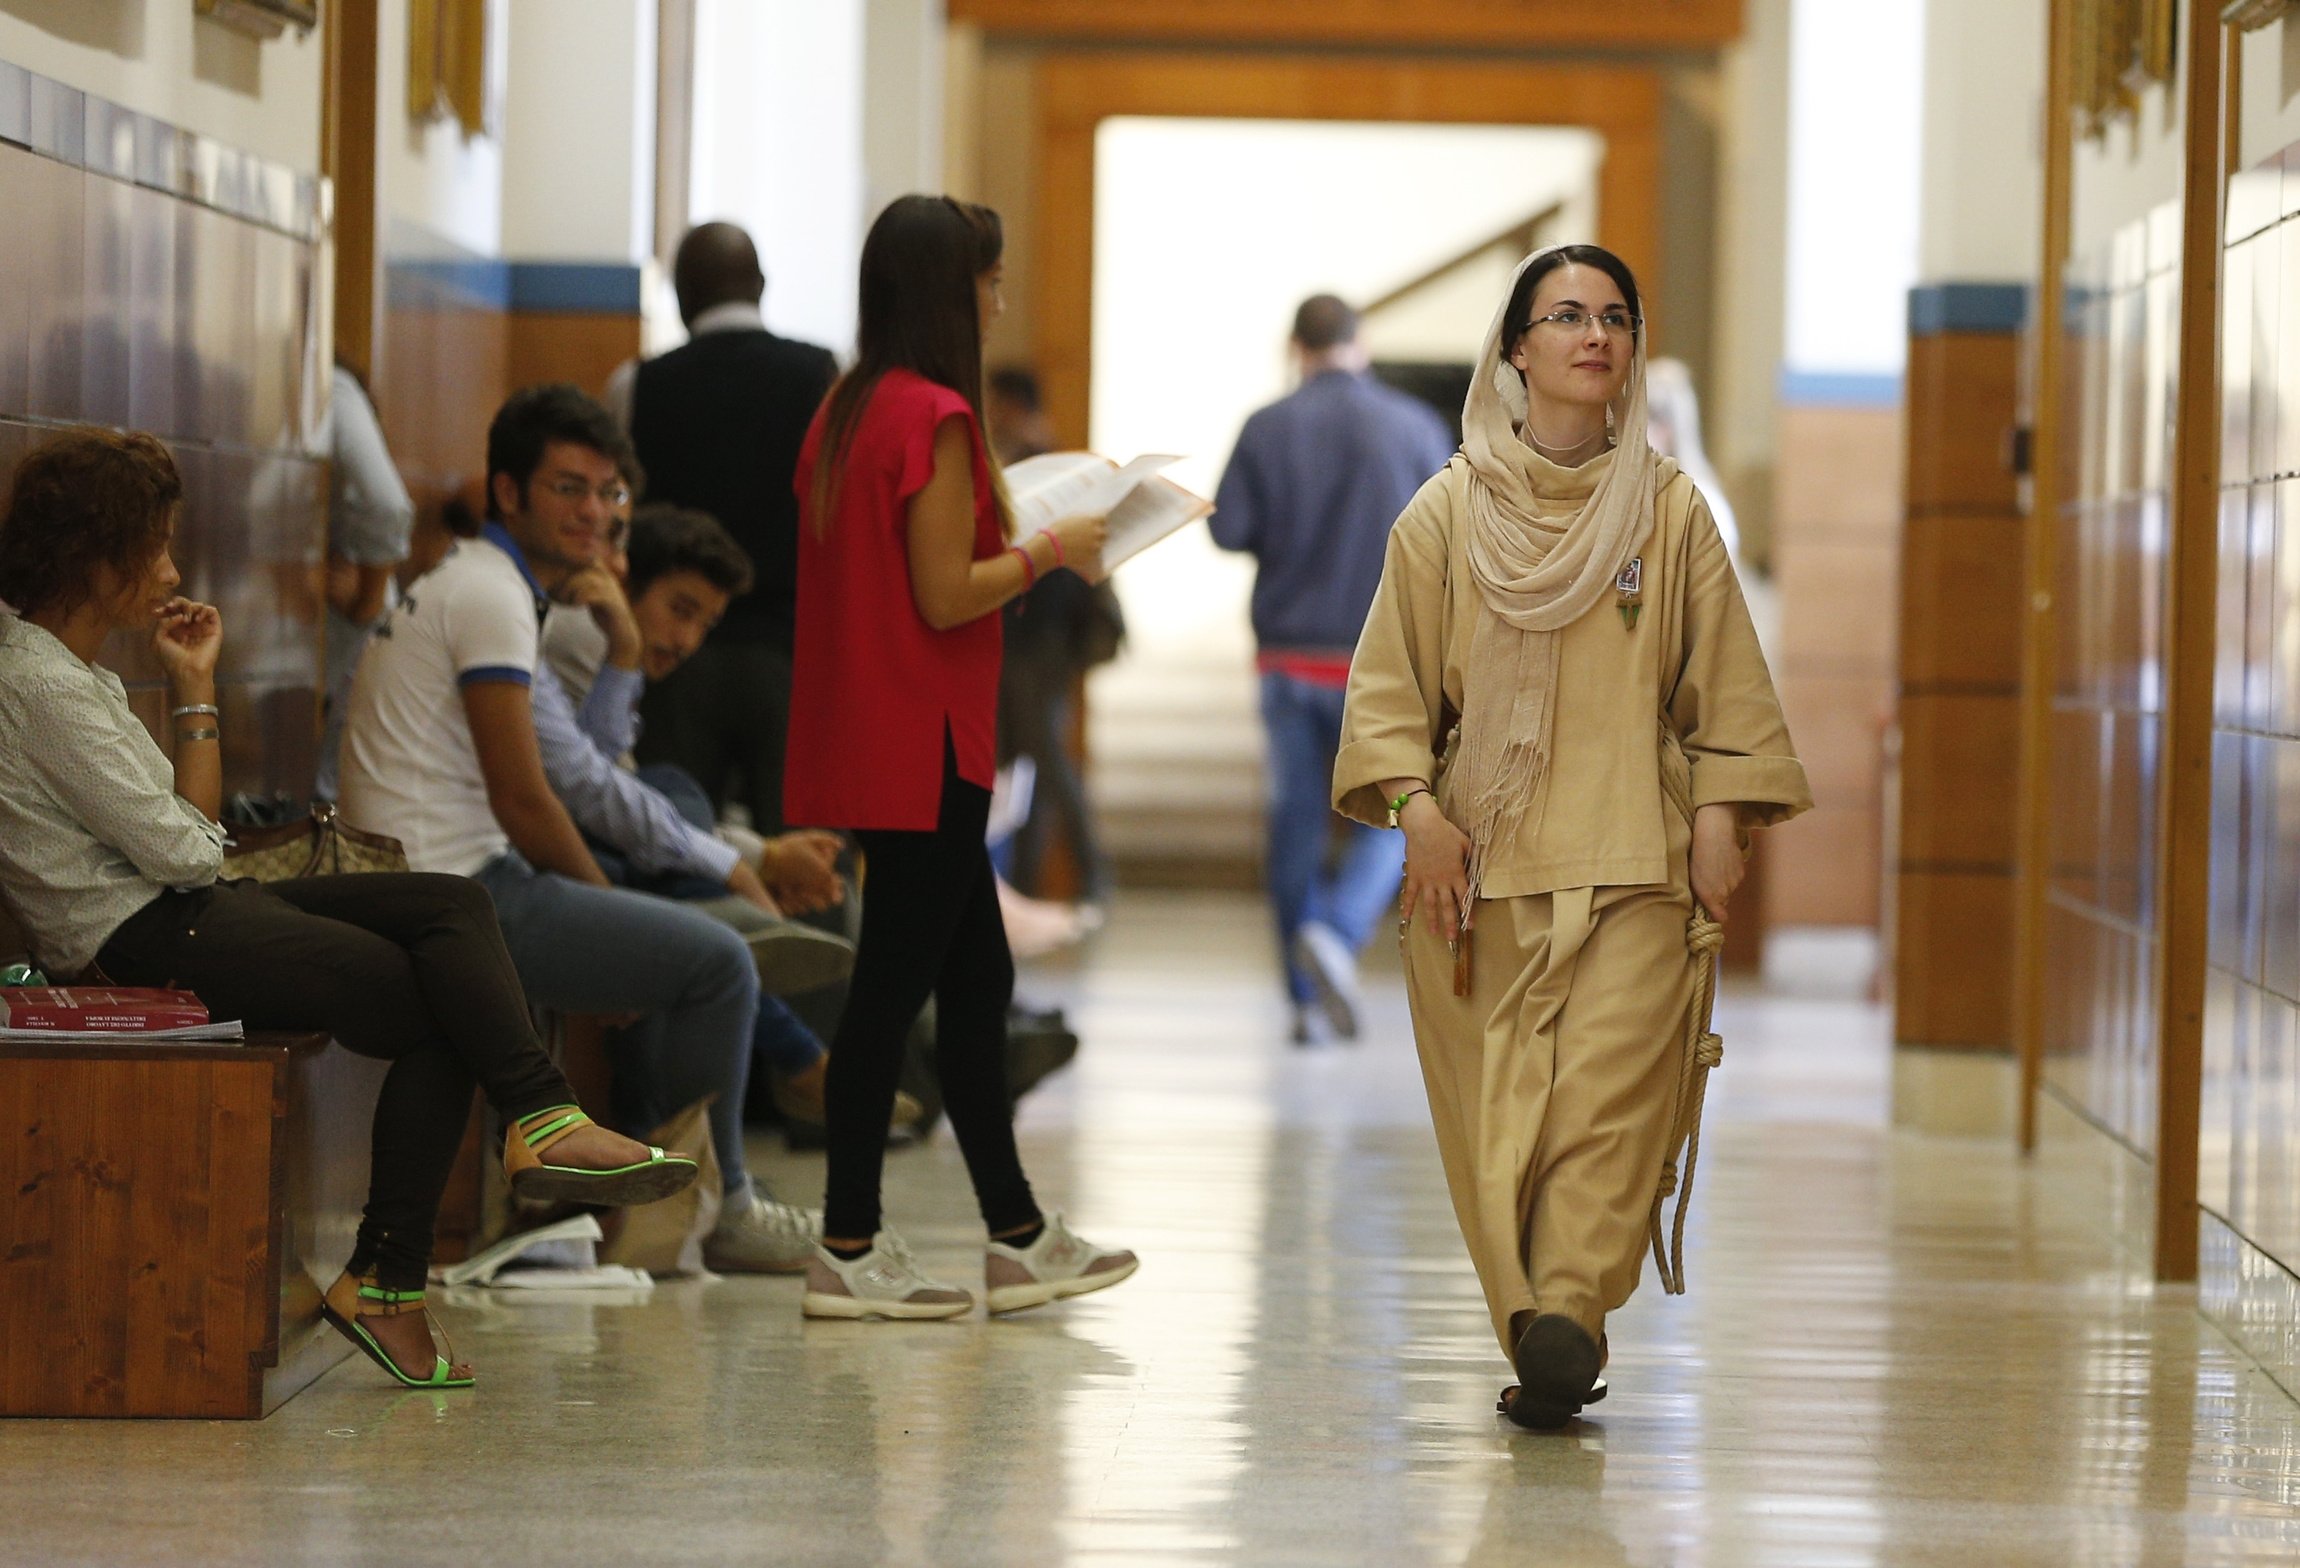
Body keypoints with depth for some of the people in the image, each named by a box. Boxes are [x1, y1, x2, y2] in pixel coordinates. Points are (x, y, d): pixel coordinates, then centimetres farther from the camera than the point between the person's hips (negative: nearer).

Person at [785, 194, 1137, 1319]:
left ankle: (1016, 1236, 20)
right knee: (894, 984, -4)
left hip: (869, 743, 10)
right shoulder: (934, 416, -16)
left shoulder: (849, 409, 12)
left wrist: (1007, 537, 17)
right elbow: (946, 596, -19)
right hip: (922, 749, -10)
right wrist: (1046, 552, -5)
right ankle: (848, 1252, 1)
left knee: (976, 976, 15)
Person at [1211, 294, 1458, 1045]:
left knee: (1296, 820, 9)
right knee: (1388, 818, 6)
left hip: (1289, 655, 1)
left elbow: (1227, 527, -7)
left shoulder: (1267, 428, -3)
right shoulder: (1415, 427, -3)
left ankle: (1308, 998, 9)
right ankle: (1338, 933, -20)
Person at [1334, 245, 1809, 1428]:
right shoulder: (1450, 512, 7)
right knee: (1496, 1106, -2)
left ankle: (1567, 1320, -20)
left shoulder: (1670, 512, 9)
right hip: (1481, 853, 0)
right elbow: (1390, 677, 6)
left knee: (1612, 1091, -15)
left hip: (1632, 860, 0)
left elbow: (1725, 684, 11)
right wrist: (1415, 806, -6)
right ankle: (1540, 1333, 2)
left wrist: (1720, 816, 1)